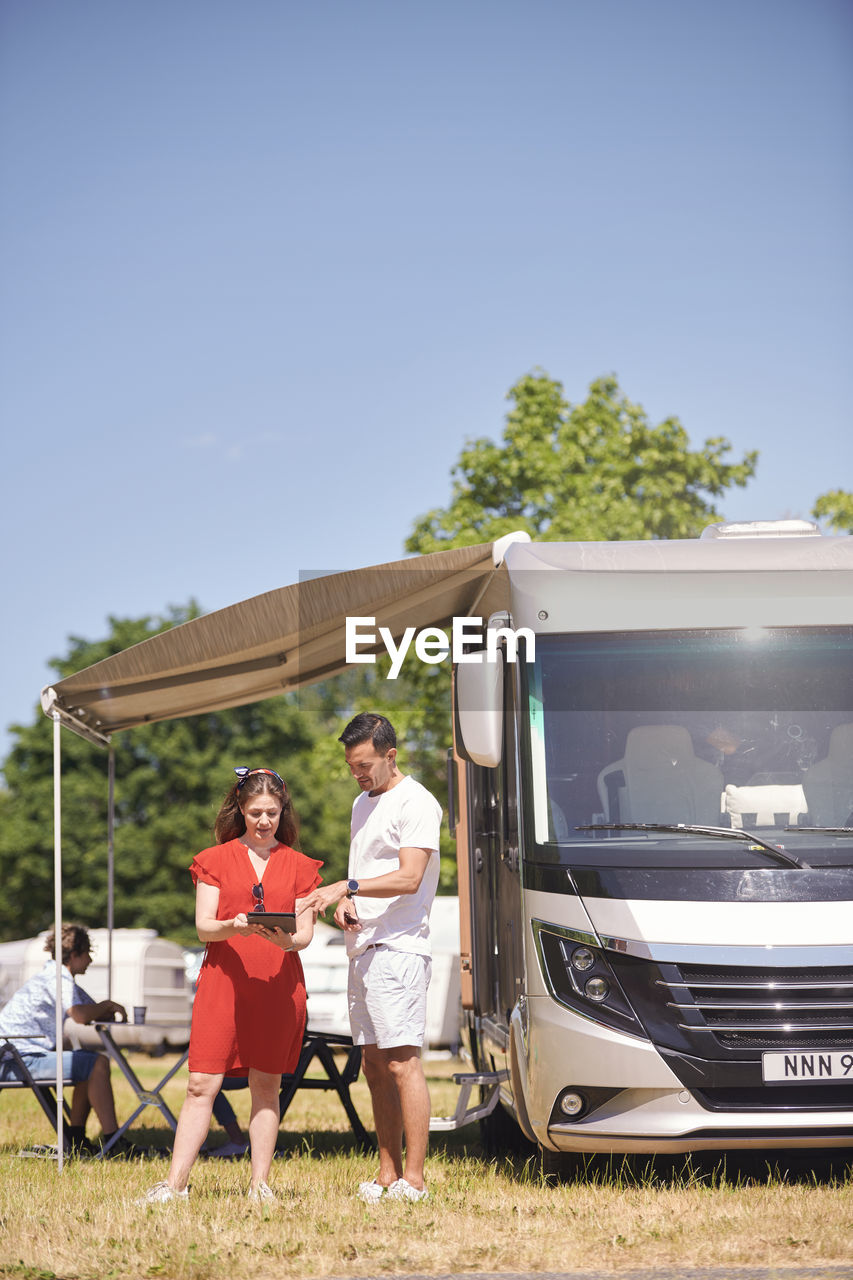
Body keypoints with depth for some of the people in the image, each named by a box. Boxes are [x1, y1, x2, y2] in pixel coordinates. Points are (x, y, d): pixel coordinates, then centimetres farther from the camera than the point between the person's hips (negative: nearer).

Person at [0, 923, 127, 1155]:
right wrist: (110, 1006, -10)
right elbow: (80, 1015, -28)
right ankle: (112, 1143, -19)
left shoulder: (63, 977, 21)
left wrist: (110, 1009, -2)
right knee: (98, 1064, -17)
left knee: (89, 1061, 22)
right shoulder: (57, 976, -12)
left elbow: (95, 1012, 22)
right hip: (21, 1058, -11)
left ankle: (75, 1140, 16)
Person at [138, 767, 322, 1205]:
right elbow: (203, 925, 1)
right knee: (201, 1085, -6)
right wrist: (233, 926, -21)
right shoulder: (216, 860, 9)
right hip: (223, 980, -1)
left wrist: (286, 939, -17)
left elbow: (306, 934, 6)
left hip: (278, 985, 1)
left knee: (265, 1086, 3)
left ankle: (260, 1183, 8)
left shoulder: (298, 866, 11)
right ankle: (175, 1183, -6)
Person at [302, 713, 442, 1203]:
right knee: (375, 1064, 9)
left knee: (402, 1062, -13)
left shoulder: (416, 804, -8)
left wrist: (347, 887, -25)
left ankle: (414, 1180, -14)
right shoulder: (363, 803, 21)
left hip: (399, 949, -9)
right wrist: (345, 904, 6)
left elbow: (410, 877, -18)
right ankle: (388, 1174, 12)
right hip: (364, 949, 9)